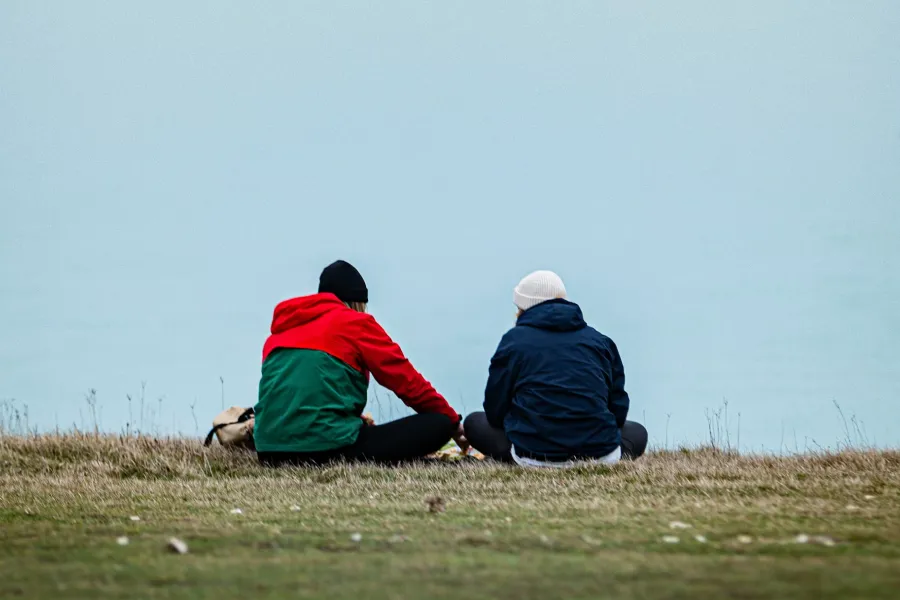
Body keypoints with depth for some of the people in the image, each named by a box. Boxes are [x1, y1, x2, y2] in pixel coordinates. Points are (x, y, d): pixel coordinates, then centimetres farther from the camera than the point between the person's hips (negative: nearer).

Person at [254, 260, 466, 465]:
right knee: (438, 424, 1)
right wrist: (453, 422, 22)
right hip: (330, 447, -7)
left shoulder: (279, 331, 23)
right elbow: (407, 381, 9)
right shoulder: (356, 323, 6)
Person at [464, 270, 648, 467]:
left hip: (534, 455, -2)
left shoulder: (513, 340, 8)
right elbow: (619, 409, 13)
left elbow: (495, 411, 9)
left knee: (474, 423, 24)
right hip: (600, 452, 2)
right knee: (636, 433, 35)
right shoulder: (600, 340, 14)